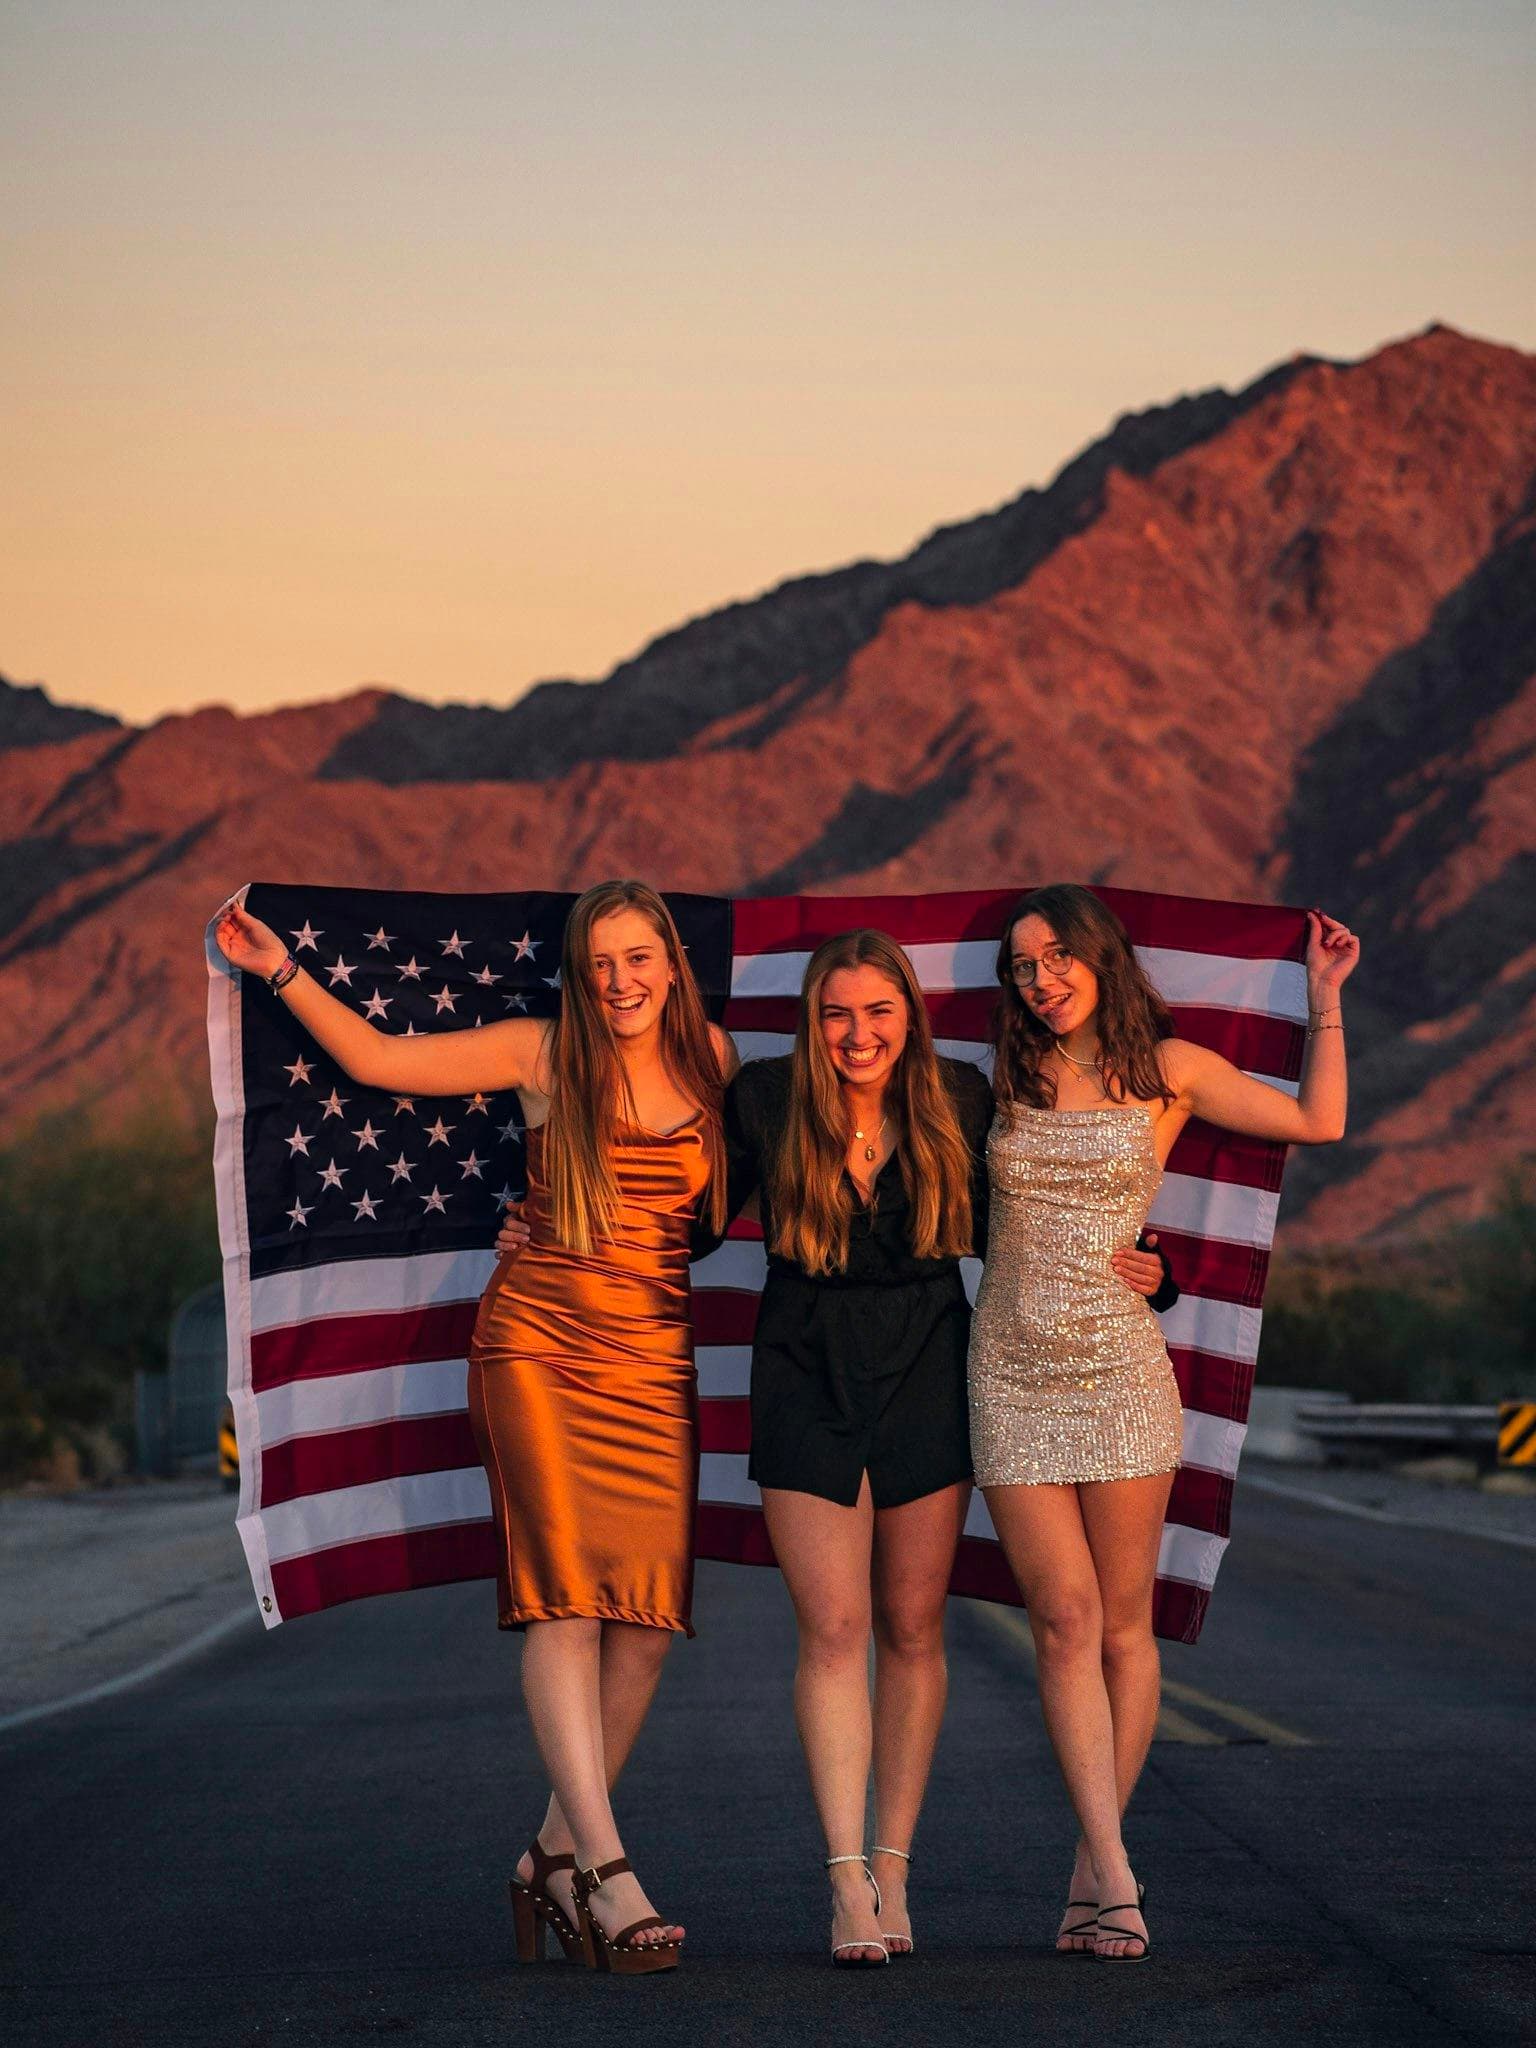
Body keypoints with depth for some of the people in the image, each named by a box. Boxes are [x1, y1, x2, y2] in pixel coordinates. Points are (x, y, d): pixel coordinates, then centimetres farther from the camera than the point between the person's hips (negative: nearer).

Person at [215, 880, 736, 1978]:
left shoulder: (714, 1060, 9)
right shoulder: (545, 1054, 2)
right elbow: (375, 1058, 9)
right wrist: (282, 971, 4)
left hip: (654, 1358, 3)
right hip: (541, 1342, -3)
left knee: (649, 1616, -5)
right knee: (566, 1597, -15)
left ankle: (554, 1859, 8)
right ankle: (606, 1869, -19)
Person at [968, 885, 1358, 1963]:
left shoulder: (1169, 1068, 3)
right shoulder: (1006, 1077, 8)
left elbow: (1320, 1123, 9)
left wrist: (1326, 1000, 4)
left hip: (1120, 1367, -1)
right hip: (1011, 1374, 1)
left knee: (1125, 1625, 1)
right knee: (1067, 1623, -5)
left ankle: (1092, 1871, 11)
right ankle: (1115, 1880, -7)